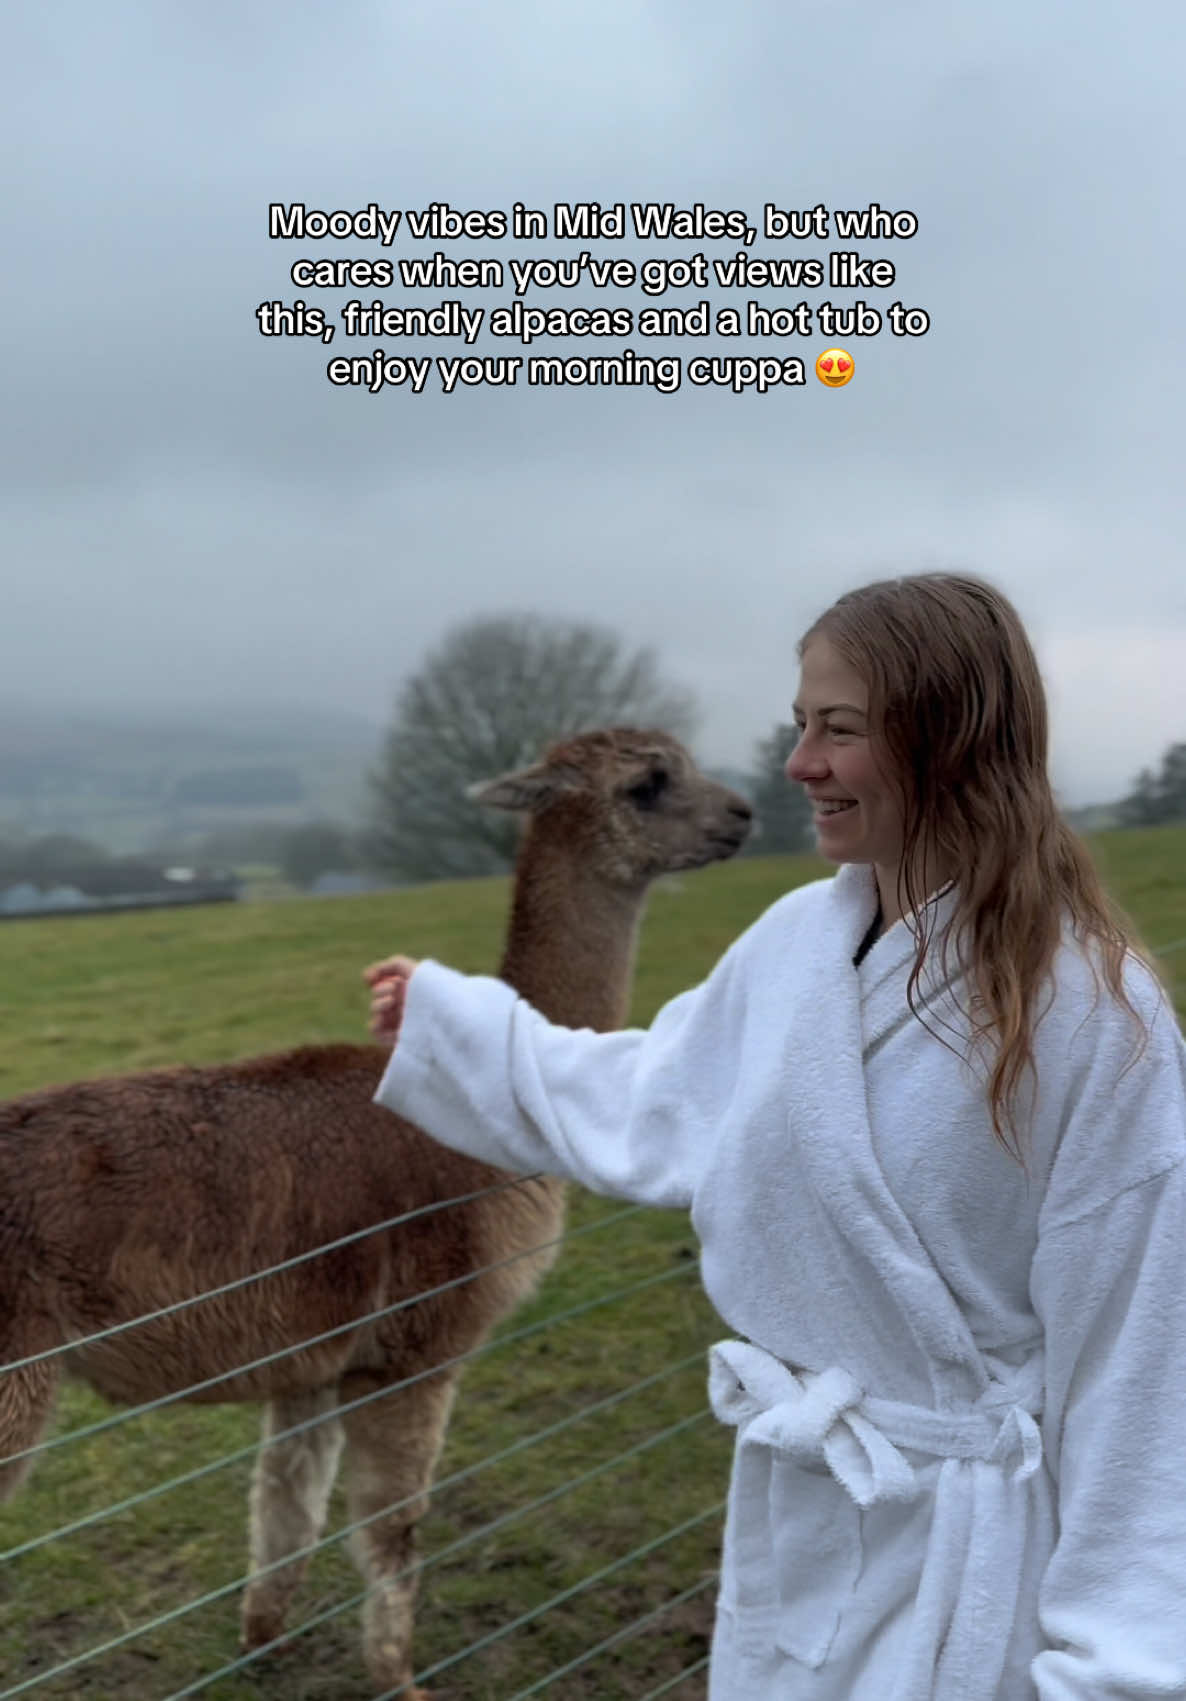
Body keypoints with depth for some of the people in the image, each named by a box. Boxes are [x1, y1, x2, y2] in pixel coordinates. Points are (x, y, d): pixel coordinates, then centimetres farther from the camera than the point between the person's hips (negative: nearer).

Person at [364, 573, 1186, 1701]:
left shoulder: (1086, 1010, -21)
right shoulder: (799, 937, -3)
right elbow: (651, 1110, 14)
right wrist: (446, 1019, 20)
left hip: (959, 1545, -6)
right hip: (793, 1509, 6)